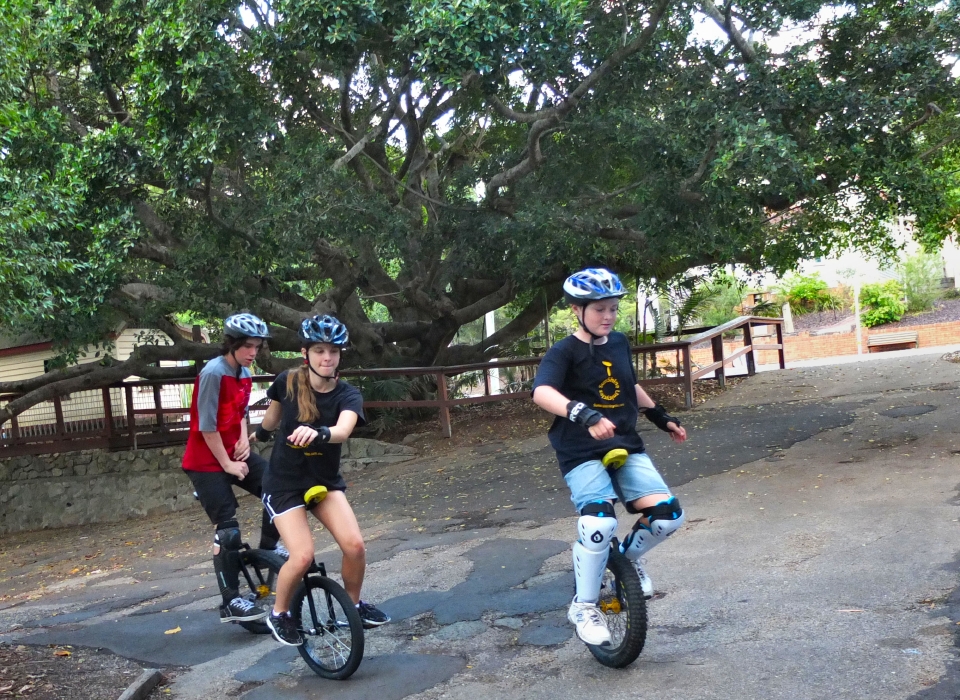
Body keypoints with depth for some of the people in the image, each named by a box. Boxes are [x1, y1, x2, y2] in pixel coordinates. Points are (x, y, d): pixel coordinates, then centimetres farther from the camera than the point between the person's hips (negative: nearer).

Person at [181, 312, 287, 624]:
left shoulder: (245, 374, 4)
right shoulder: (213, 373, -21)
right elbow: (206, 426, -21)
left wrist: (244, 440, -2)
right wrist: (226, 464, -16)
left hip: (234, 453, 7)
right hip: (207, 461, -7)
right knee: (228, 530, -8)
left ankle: (269, 545, 14)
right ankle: (231, 602, 1)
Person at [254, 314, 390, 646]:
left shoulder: (348, 395, -14)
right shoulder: (288, 381, -13)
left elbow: (343, 430, -37)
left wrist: (319, 433, -58)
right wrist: (260, 434, 29)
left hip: (325, 481, 2)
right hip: (284, 483, -2)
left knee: (355, 545, -16)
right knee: (303, 556, -18)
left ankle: (354, 604, 13)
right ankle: (279, 614, 11)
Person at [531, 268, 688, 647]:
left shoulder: (619, 343, 12)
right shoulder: (565, 352, -9)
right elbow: (542, 392, -28)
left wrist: (662, 418, 31)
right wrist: (586, 416, -42)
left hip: (625, 447, 6)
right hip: (581, 453, -6)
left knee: (667, 514, -13)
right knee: (600, 522, -28)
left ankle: (629, 555, 21)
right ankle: (584, 605, -4)